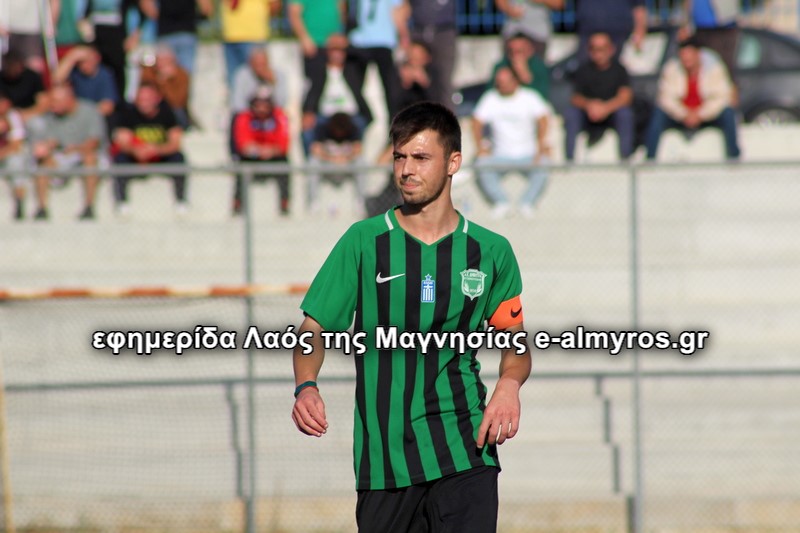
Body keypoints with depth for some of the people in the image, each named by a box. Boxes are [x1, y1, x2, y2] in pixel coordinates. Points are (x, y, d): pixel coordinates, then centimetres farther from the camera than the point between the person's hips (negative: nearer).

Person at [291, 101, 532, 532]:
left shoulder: (490, 251, 6)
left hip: (464, 452, -1)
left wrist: (509, 384, -5)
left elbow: (514, 339, 16)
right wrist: (306, 387, -13)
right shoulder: (364, 241, 4)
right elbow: (314, 329, 6)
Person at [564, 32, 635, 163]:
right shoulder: (584, 70, 1)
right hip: (588, 116, 1)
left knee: (625, 113, -32)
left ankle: (625, 160, -26)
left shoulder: (618, 69, -3)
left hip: (612, 114, -1)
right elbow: (575, 98, -7)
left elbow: (625, 97, -15)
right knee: (571, 112, -28)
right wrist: (588, 105, -32)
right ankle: (569, 160, -25)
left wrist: (606, 108, -34)